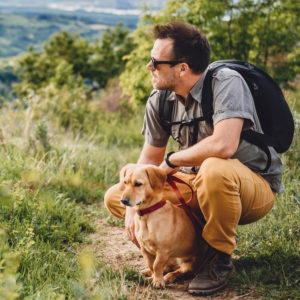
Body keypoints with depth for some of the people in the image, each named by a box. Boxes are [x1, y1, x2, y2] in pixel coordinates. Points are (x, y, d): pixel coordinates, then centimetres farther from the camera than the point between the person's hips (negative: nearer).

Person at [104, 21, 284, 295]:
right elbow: (150, 158, 4)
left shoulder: (226, 83, -24)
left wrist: (172, 161, -22)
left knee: (213, 170, -43)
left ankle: (219, 257, -15)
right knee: (115, 198, 0)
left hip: (255, 187, -7)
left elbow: (223, 145, -40)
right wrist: (133, 207, -10)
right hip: (198, 184, 7)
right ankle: (195, 243, 4)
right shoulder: (159, 100, -4)